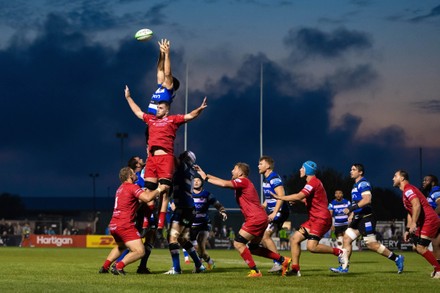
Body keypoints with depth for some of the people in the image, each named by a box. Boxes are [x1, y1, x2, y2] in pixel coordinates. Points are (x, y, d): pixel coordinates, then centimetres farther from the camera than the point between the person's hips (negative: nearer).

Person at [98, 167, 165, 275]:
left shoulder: (121, 188, 21)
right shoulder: (132, 187, -7)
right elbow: (147, 198, -21)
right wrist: (158, 190, -5)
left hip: (113, 225, 9)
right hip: (125, 225, -9)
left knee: (121, 246, 35)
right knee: (140, 252, -12)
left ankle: (105, 266, 25)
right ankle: (119, 266, -25)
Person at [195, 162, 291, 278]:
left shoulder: (243, 181, -9)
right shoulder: (240, 183, 20)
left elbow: (224, 184, -23)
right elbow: (225, 182, 22)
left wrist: (206, 178, -14)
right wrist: (206, 175, 19)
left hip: (255, 219, -10)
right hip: (261, 218, 10)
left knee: (238, 243, -9)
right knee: (253, 248, 16)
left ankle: (255, 271, -10)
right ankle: (283, 260, 17)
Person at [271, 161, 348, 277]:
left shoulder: (313, 182, -13)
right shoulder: (313, 182, 18)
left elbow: (299, 196, -22)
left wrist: (279, 197, -15)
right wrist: (298, 200, 9)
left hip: (321, 219, -10)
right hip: (314, 219, 10)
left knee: (311, 246, -20)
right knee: (295, 238, 4)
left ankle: (339, 252, -7)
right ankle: (295, 269, 5)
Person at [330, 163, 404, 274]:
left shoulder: (363, 184, -12)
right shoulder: (356, 185, 19)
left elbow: (367, 200, -26)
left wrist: (351, 208, -27)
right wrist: (351, 214, 24)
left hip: (366, 218, -10)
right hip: (358, 219, 10)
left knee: (371, 244, -8)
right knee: (347, 238, 2)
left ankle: (397, 258, 2)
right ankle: (344, 267, 2)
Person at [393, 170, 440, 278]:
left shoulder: (408, 189, -12)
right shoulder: (405, 192, 21)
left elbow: (417, 205, -27)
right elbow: (410, 212, 27)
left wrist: (414, 223, -29)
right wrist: (408, 230, 24)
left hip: (429, 221, -10)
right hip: (423, 223, 10)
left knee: (421, 248, -13)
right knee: (416, 247, 10)